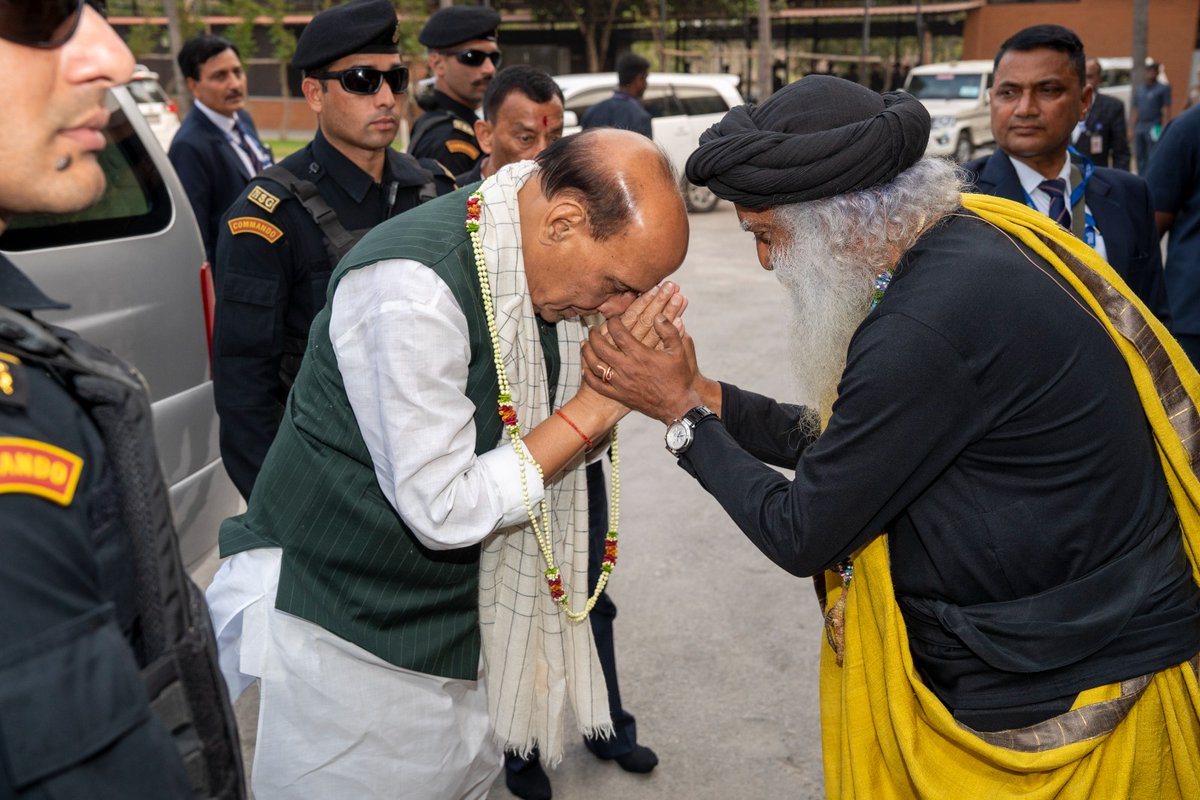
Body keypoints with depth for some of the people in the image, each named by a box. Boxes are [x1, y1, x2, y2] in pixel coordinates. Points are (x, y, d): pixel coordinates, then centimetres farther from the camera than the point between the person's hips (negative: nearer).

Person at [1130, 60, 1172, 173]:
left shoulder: (1163, 88, 2)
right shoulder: (1138, 89, 18)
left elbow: (1166, 111, -4)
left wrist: (1163, 130, -12)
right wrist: (1132, 129, 11)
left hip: (1155, 129, -6)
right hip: (1139, 129, 6)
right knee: (1140, 158, 8)